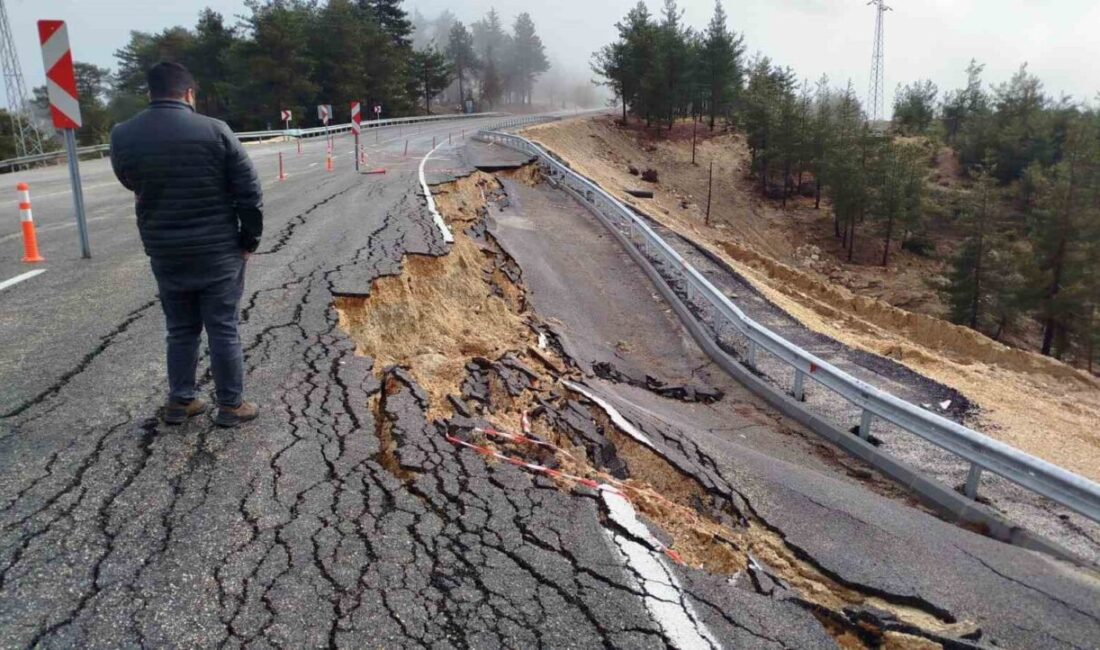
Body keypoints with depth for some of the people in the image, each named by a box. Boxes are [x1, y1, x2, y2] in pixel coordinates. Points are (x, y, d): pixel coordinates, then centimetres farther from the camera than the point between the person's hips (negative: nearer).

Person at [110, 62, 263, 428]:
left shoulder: (122, 136, -1)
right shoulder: (215, 131, -11)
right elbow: (249, 192, -10)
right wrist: (250, 239, 1)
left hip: (164, 254, 3)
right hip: (218, 251, -3)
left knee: (180, 330, 17)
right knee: (223, 330, 7)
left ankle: (180, 401, 25)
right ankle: (230, 405, 14)